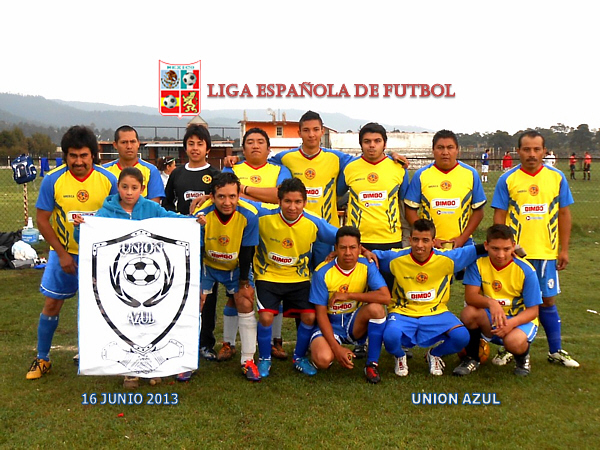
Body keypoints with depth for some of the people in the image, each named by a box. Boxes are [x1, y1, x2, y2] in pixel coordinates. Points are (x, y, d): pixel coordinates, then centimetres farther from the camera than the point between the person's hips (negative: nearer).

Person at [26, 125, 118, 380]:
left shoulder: (108, 180, -11)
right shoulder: (53, 180, -12)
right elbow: (42, 220, -7)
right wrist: (62, 254, -11)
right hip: (64, 252, 0)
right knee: (52, 304, 5)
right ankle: (42, 359, 22)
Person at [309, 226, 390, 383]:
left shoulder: (367, 265, -11)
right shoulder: (322, 273, -16)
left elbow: (385, 297, -25)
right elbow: (321, 314, -14)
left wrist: (348, 295, -25)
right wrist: (337, 348, -23)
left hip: (356, 324, 2)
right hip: (330, 325, -1)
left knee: (376, 308, -30)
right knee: (323, 359, -31)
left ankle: (372, 364, -14)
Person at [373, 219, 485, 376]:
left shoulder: (447, 259, -6)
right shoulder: (396, 258, -8)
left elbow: (475, 250, 3)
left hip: (435, 313, 1)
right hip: (402, 313, -1)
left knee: (461, 336, -25)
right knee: (390, 336, -34)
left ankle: (435, 354, 12)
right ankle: (400, 356, 9)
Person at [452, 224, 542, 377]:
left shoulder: (525, 270, -16)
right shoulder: (478, 263, -12)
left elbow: (532, 310, -13)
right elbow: (470, 296, -21)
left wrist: (512, 323, -34)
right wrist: (490, 303, -43)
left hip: (520, 319, -2)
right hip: (490, 319, 2)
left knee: (513, 342, -36)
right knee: (468, 313, -30)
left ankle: (522, 357, 5)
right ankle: (472, 358, -3)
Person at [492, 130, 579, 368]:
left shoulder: (557, 177, 2)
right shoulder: (507, 179, -4)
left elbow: (564, 214, 6)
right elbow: (499, 216, -2)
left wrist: (564, 249, 3)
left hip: (547, 253, 2)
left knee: (547, 301, 11)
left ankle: (556, 351, 25)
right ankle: (507, 349, 21)